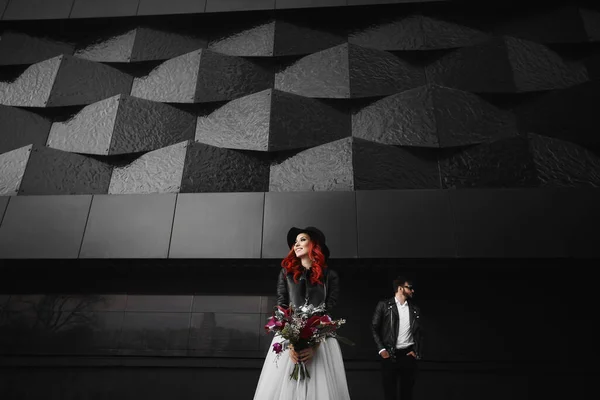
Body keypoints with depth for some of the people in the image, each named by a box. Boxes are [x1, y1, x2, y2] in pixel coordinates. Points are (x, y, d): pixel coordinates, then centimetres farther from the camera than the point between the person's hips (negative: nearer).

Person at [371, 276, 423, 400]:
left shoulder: (415, 309, 10)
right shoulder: (384, 305, -1)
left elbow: (419, 333, 14)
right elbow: (374, 328, -1)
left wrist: (417, 352, 3)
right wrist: (381, 349, -7)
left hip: (408, 355, 3)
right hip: (390, 354, -3)